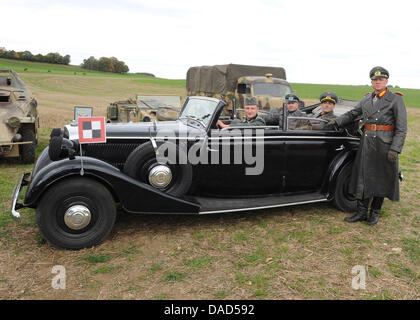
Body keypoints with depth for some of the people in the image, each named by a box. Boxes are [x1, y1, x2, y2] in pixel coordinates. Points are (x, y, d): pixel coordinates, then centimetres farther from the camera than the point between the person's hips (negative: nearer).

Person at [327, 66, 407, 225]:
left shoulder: (396, 99, -4)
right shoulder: (367, 98, 11)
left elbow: (401, 128, -7)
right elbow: (352, 114, 20)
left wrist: (395, 149, -15)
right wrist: (337, 121, 2)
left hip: (385, 145, -4)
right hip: (366, 142, 4)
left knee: (380, 179, 6)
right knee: (363, 177, 5)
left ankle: (375, 212, 22)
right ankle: (361, 212, 15)